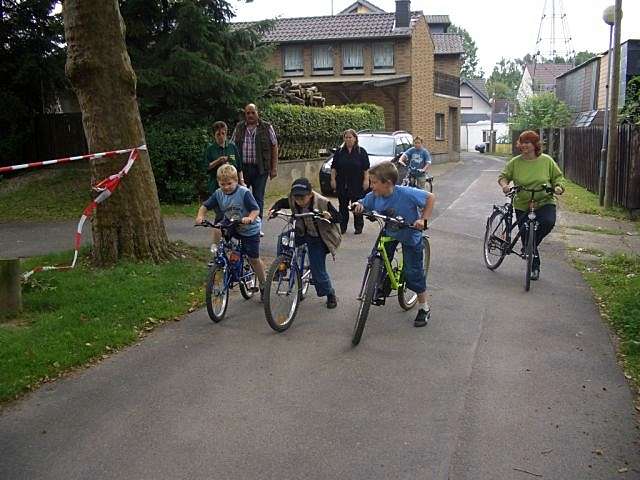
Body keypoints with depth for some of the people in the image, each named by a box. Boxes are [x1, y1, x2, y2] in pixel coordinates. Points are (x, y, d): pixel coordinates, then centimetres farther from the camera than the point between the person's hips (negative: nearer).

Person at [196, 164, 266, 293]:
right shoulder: (218, 194, -10)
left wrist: (250, 218, -48)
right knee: (217, 229, -22)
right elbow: (205, 206, -5)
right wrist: (200, 216, -25)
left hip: (250, 229, -5)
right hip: (231, 226, 5)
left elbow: (256, 209, -28)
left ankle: (263, 285, 19)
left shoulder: (244, 193, -25)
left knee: (254, 259, 0)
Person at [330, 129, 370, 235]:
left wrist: (366, 180, -6)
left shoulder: (361, 151, 3)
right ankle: (342, 226, 14)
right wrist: (333, 179, 1)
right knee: (343, 206, 6)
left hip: (357, 184, -2)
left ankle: (358, 227, 11)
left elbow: (366, 168, 1)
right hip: (342, 184, 2)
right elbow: (333, 167, 9)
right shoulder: (339, 152, 8)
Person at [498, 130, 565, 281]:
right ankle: (534, 268, 24)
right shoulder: (515, 162, -1)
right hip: (522, 206, 1)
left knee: (548, 222, -32)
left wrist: (558, 186, -12)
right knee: (526, 233, 2)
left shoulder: (546, 160, -1)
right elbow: (503, 176, 7)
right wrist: (504, 184, -15)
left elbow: (558, 176, 8)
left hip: (545, 202, -1)